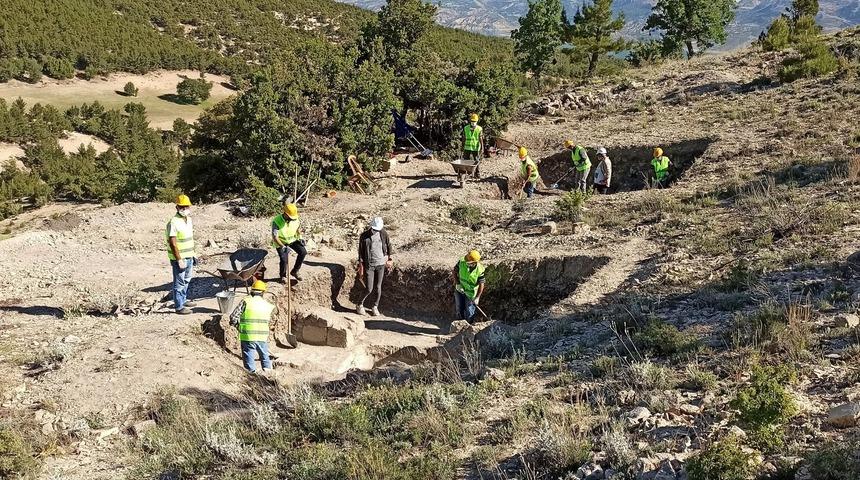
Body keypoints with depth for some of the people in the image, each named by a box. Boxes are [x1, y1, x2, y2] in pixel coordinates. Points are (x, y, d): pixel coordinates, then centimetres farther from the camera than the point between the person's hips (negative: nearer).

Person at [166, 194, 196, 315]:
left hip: (189, 257, 9)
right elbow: (173, 243, -21)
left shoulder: (189, 220, 8)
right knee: (179, 282, -1)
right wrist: (179, 260, -22)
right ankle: (179, 307, 6)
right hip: (179, 258, -9)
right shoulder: (173, 223, -20)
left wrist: (193, 254, 17)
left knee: (186, 281, 21)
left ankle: (183, 300, 36)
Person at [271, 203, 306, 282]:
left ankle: (294, 271, 5)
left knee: (303, 252, -15)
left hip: (292, 239, 4)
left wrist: (300, 238, -4)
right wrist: (283, 246, -42)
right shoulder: (276, 221, -27)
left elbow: (297, 228, 10)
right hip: (281, 242, -4)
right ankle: (283, 275, 11)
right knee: (284, 259, -21)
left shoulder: (295, 218, -12)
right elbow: (275, 237, -31)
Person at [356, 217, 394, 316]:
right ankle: (360, 304, 19)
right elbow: (361, 252, -6)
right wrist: (361, 267, -7)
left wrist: (389, 259, 15)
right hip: (369, 265, -3)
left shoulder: (383, 234, -2)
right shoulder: (364, 236, -10)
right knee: (369, 289, -5)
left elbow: (388, 246, 13)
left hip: (381, 264, 3)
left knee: (378, 287, 5)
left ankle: (375, 307, 21)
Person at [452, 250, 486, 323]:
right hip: (459, 289, 3)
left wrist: (477, 297, -22)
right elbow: (455, 271, -4)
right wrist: (457, 283, -14)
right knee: (459, 310, 19)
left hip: (471, 293, -3)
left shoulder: (480, 270, -25)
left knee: (469, 313, 5)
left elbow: (481, 284, -19)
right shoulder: (462, 262, -20)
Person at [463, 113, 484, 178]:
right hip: (467, 148, 1)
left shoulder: (479, 129, -4)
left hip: (476, 148, -1)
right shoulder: (465, 128, 2)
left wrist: (482, 148, -10)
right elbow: (464, 138, 9)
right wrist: (463, 147, 12)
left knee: (476, 162, 7)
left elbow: (481, 139, -6)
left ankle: (476, 174, 19)